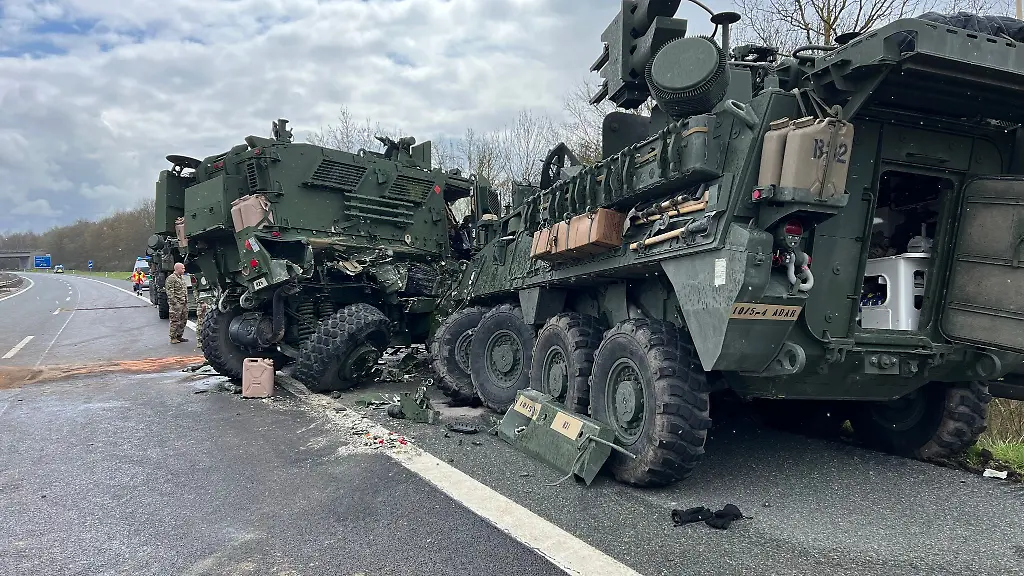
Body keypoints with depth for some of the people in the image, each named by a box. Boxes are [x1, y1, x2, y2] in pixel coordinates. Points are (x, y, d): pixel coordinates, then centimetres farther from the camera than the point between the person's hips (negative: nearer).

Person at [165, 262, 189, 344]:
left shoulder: (182, 277, 17)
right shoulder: (171, 278, -11)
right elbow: (169, 292, -16)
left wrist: (186, 300, 18)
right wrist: (174, 302, -20)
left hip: (184, 303, 9)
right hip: (176, 304, -9)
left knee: (183, 320, 11)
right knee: (175, 321, -4)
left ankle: (179, 336, 22)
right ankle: (173, 338, 3)